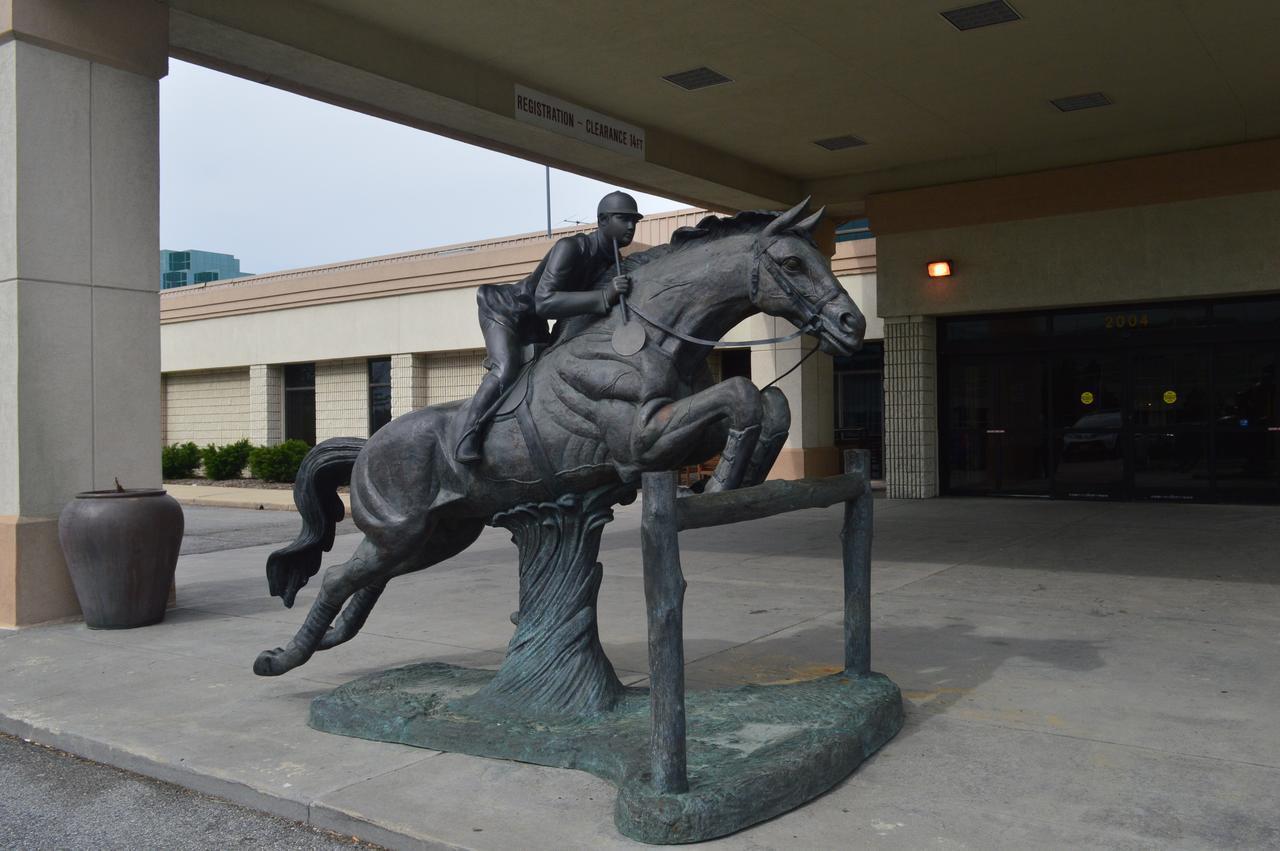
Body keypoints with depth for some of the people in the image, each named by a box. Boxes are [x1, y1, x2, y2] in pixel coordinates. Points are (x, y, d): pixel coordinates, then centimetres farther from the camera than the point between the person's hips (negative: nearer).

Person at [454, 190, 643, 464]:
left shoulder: (615, 263, -8)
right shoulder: (570, 248, -32)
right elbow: (544, 301, -45)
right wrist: (605, 296, -50)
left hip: (533, 323, 9)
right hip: (504, 310, -9)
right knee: (506, 370, -26)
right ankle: (468, 438, -19)